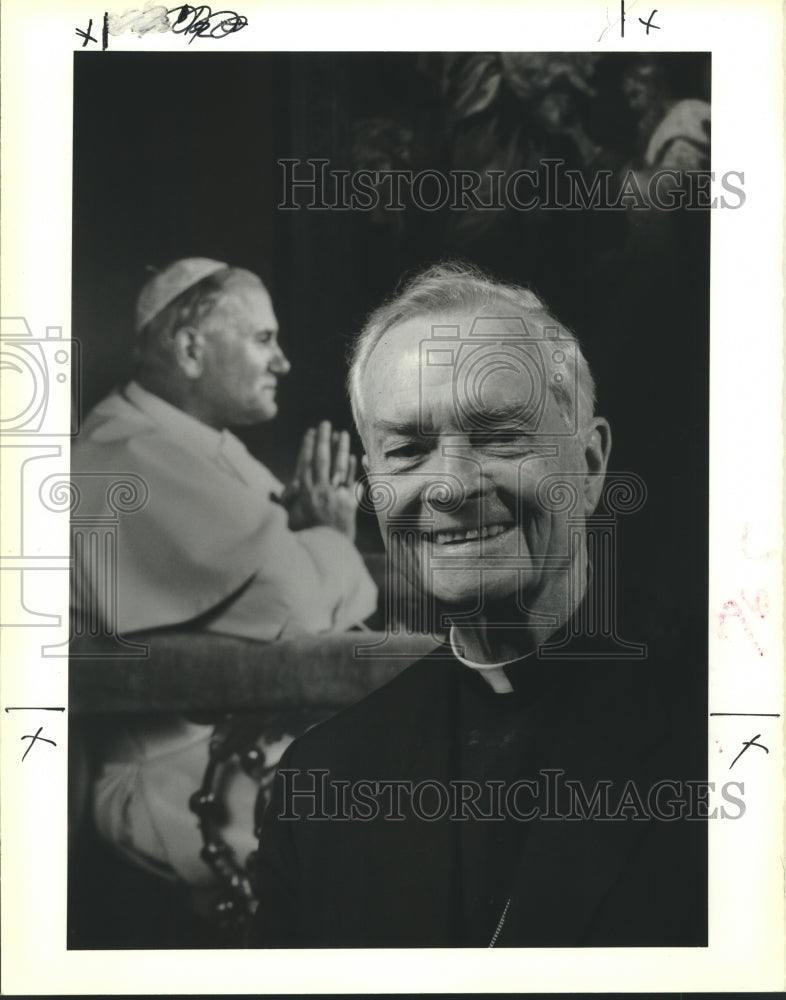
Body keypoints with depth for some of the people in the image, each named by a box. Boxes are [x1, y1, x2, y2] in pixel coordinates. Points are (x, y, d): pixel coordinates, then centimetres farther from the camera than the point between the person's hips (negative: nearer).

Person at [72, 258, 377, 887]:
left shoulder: (198, 446, 14)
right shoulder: (137, 458, -19)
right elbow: (293, 608, -25)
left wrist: (315, 533, -7)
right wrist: (330, 538, -5)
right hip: (192, 781, -10)